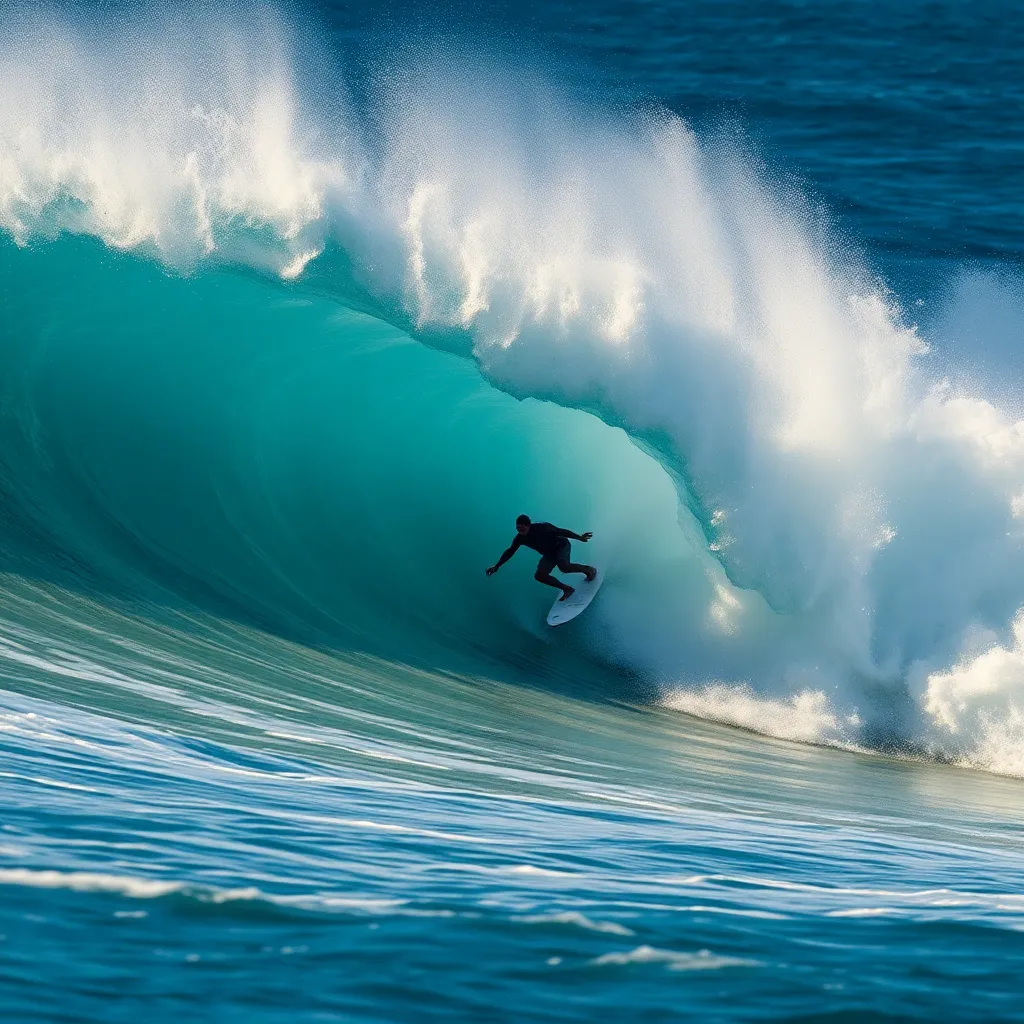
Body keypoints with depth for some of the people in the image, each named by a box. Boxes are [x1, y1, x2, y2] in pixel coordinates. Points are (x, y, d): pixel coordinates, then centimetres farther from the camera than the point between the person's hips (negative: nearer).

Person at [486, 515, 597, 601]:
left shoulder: (541, 528, -30)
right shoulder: (520, 539, -13)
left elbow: (561, 532, -26)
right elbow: (509, 552, -1)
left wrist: (579, 537, -29)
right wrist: (496, 566, 0)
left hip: (561, 545, -6)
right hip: (549, 554, 6)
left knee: (563, 566, -34)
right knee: (539, 576, -10)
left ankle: (589, 570, -9)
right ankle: (567, 589, 2)